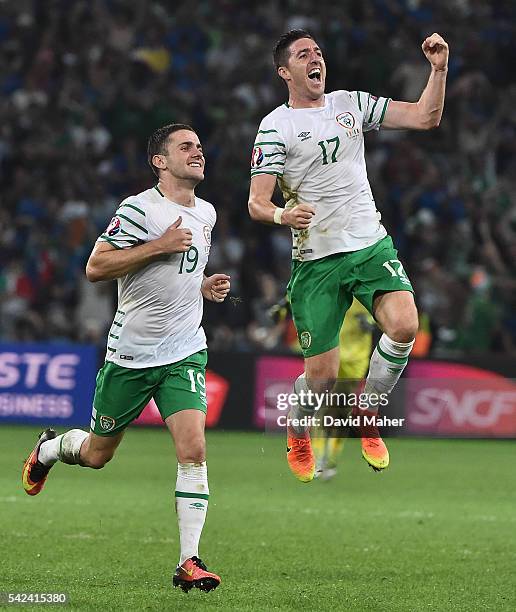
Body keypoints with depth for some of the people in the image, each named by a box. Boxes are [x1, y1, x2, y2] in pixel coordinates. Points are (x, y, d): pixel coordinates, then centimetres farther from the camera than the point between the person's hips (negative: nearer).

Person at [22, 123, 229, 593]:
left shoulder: (206, 214, 10)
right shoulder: (140, 209, -13)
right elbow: (95, 267, -18)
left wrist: (204, 286, 8)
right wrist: (159, 245, -22)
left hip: (184, 352, 4)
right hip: (130, 355, -4)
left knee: (193, 449, -16)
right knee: (97, 454, 12)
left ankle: (190, 562, -13)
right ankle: (49, 448, 47)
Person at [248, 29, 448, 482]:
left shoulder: (351, 104, 10)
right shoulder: (276, 126, -3)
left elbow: (425, 118, 9)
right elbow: (257, 203, -8)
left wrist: (439, 69, -6)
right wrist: (282, 215, -30)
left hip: (371, 245, 3)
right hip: (316, 261, -3)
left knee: (404, 326, -23)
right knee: (322, 374, -4)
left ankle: (368, 416, 3)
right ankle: (297, 435, 31)